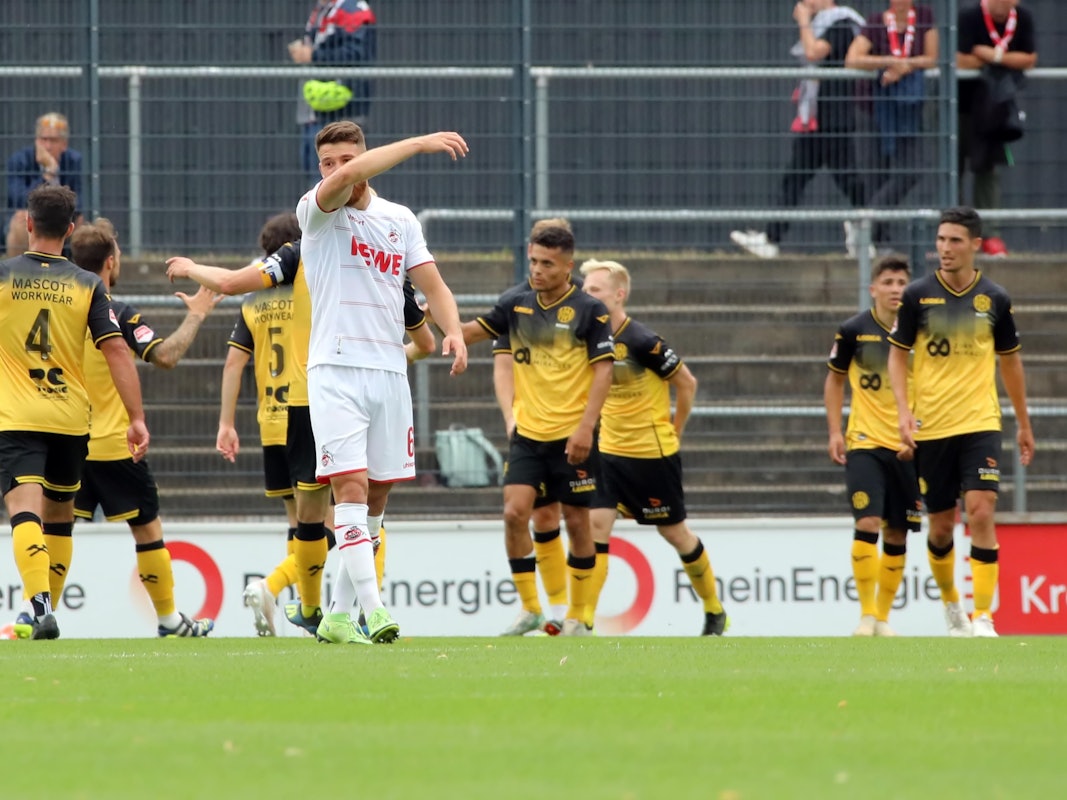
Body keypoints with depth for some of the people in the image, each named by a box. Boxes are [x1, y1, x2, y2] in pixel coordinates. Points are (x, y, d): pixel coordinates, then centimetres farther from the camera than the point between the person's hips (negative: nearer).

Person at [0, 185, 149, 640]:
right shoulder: (88, 286, 2)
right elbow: (117, 351, -4)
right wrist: (137, 418, -3)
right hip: (70, 419, 3)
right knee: (59, 517, 19)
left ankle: (41, 607, -34)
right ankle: (42, 614, 26)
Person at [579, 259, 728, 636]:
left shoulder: (643, 343, -20)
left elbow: (686, 383, -8)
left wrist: (673, 431, 2)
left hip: (654, 453, -5)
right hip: (608, 450, 5)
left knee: (674, 531, 8)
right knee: (595, 523, -10)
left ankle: (714, 610, 27)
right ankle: (583, 618, -12)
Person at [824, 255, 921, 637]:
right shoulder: (853, 331, -3)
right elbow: (835, 379, 11)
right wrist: (835, 431, 1)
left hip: (907, 447, 2)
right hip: (864, 443, -2)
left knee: (897, 534, 5)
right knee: (867, 523, -16)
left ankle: (883, 616, 17)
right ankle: (866, 615, -10)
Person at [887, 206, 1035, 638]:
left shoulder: (994, 299, 2)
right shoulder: (918, 295, -3)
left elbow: (1010, 360, 14)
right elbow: (897, 355, 4)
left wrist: (1024, 423, 18)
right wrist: (904, 410, -11)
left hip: (980, 424, 0)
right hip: (931, 428, 0)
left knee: (981, 513, -15)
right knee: (941, 526, 7)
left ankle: (983, 618, -13)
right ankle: (950, 604, 32)